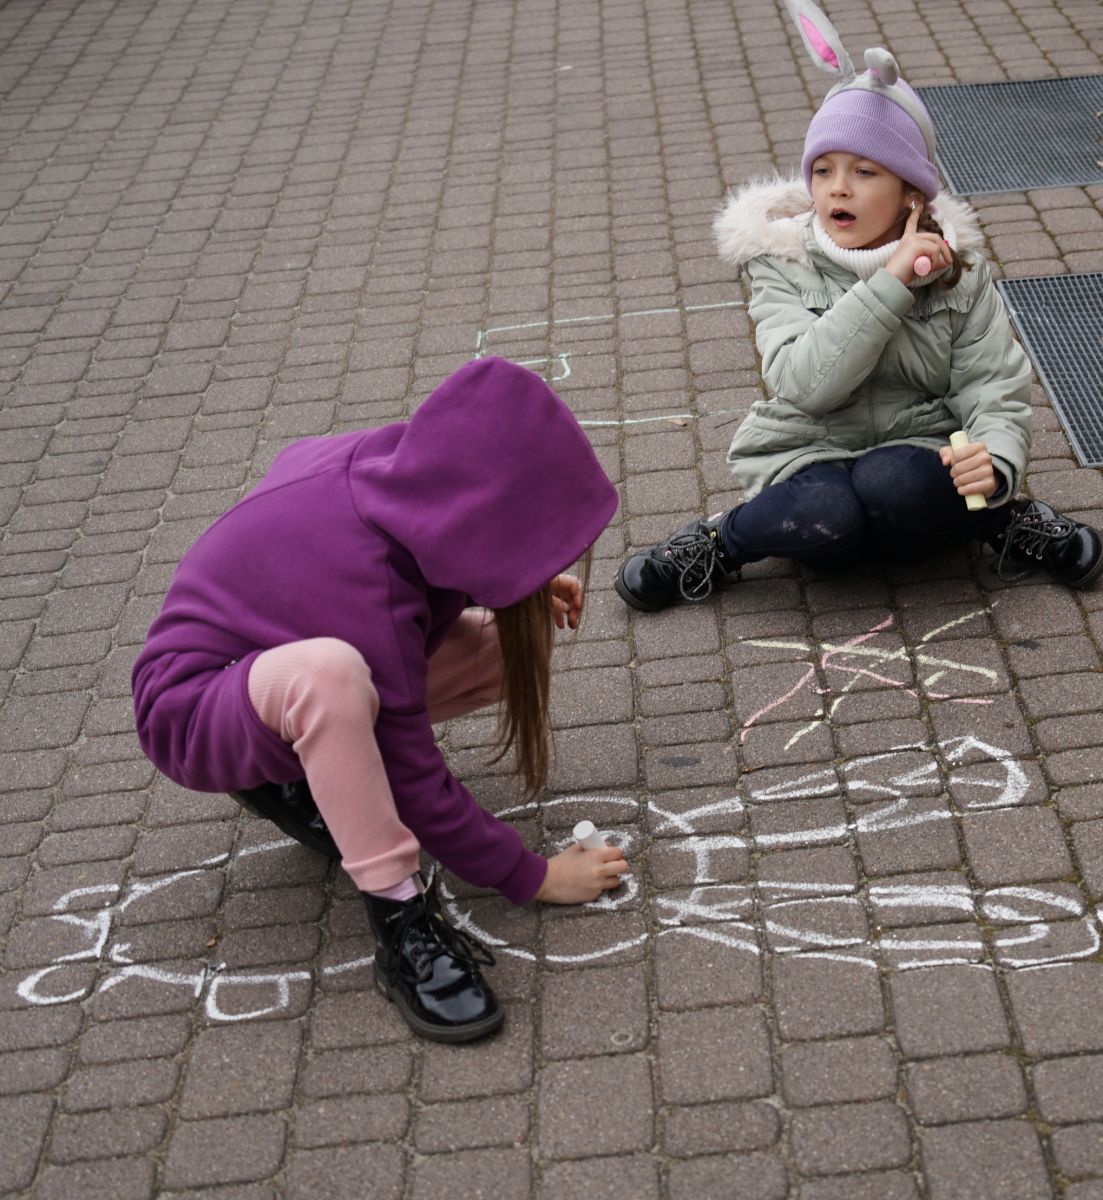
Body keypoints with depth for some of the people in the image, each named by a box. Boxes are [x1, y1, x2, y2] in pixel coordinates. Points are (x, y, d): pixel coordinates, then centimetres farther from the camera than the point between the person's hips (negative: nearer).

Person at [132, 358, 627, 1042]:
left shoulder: (400, 460, -17)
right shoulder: (370, 595, -36)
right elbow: (417, 786, -26)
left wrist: (521, 588, -2)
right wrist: (531, 877, -12)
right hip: (194, 708, -8)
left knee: (517, 644, -7)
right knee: (329, 671, -43)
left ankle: (317, 773, 4)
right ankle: (401, 918, -26)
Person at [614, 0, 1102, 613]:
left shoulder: (955, 266, -1)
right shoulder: (784, 261, -6)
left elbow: (995, 388, -4)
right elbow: (805, 382, -22)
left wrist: (997, 459, -26)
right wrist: (890, 282, -27)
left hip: (917, 454, 1)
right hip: (809, 458, -1)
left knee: (890, 484, -35)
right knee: (824, 518, -35)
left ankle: (1009, 521, -9)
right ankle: (719, 543, -8)